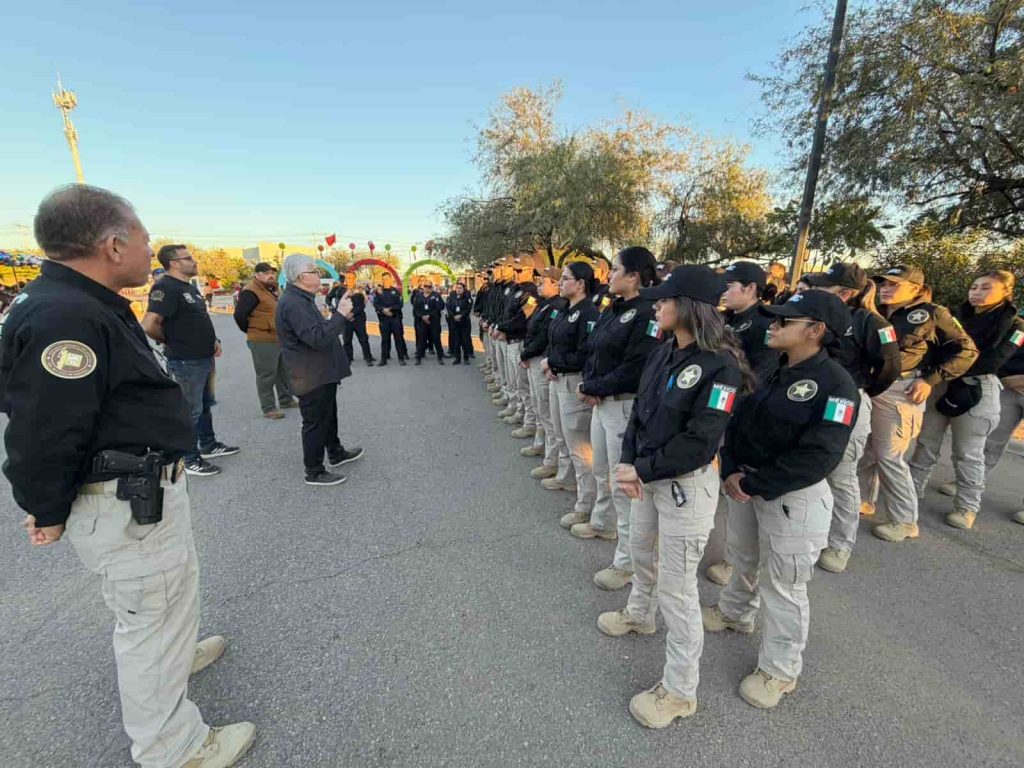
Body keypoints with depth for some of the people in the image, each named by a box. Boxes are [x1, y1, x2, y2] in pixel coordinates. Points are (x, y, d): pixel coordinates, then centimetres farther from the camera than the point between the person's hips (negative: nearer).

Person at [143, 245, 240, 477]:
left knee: (205, 405, 20)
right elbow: (149, 325, -27)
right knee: (191, 410, 1)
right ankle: (190, 459, 13)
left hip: (204, 358, 9)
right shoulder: (166, 287, -18)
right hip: (187, 362, -9)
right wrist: (172, 342, -10)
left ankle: (209, 445, 35)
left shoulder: (190, 287, 12)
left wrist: (213, 340, 8)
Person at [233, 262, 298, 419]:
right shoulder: (251, 292, -16)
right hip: (263, 341, -10)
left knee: (283, 371, 19)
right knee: (266, 375, -2)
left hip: (279, 338, 10)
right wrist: (252, 331, -6)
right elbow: (239, 315, -19)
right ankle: (268, 408, 7)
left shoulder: (271, 289, 14)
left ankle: (286, 399, 33)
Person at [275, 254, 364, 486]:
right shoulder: (293, 303, -23)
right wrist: (340, 315, -26)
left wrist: (337, 317, 6)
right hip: (312, 376, -11)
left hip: (321, 372, 11)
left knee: (329, 414, 23)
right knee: (315, 422, 1)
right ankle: (314, 472, 14)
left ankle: (336, 453, 41)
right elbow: (317, 338, -31)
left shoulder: (302, 299, 12)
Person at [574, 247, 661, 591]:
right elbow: (591, 349, 13)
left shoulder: (647, 313, -16)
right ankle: (602, 522, 49)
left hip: (625, 406, -9)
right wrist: (589, 385, -5)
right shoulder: (611, 310, 11)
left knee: (623, 481, -1)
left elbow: (633, 369, -22)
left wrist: (591, 389, -14)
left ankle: (628, 561, 14)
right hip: (601, 403, 9)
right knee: (602, 470, 25)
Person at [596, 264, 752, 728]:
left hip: (686, 484, -8)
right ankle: (638, 615, 56)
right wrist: (628, 462, -8)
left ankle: (680, 691, 26)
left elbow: (699, 442, -23)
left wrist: (641, 471, -19)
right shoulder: (662, 353, 2)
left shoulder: (720, 366, -21)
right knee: (641, 553, 27)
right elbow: (639, 410, 5)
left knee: (676, 587, 4)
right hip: (648, 475, 8)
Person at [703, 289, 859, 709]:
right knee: (743, 557, 25)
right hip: (744, 484, 7)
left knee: (783, 584, 7)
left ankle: (779, 670, 27)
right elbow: (737, 421, 4)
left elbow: (818, 455, -23)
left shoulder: (835, 384, -18)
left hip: (794, 497, -7)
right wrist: (731, 471, -10)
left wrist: (756, 485, -20)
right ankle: (734, 612, 51)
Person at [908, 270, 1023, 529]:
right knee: (926, 443, 10)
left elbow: (992, 361, -12)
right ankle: (912, 489, 22)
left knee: (967, 453, 2)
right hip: (939, 385, 4)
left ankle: (967, 507, 15)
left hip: (977, 390, -4)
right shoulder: (958, 316, 14)